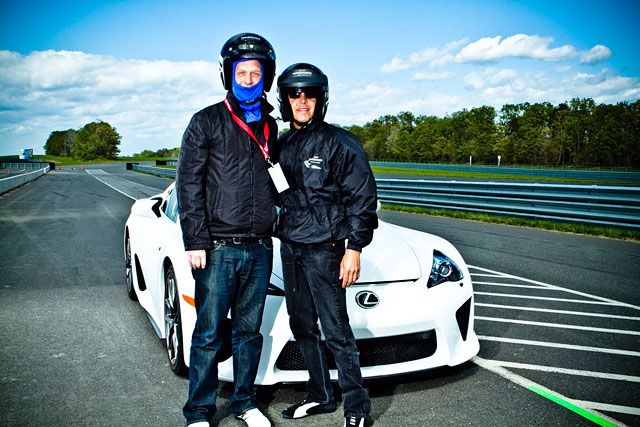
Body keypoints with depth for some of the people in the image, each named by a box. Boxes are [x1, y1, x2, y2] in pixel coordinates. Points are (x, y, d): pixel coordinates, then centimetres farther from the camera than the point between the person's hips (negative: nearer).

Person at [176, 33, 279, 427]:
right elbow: (189, 184, -5)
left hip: (259, 249, 4)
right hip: (218, 249, -4)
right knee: (209, 333, 2)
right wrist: (195, 241, -12)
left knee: (249, 329, 13)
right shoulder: (207, 122, -1)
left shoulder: (269, 127, 14)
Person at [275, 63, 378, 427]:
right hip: (290, 247, 7)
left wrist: (354, 248, -14)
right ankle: (320, 397, 27)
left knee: (336, 332, -3)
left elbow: (362, 198, -9)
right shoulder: (282, 145, 13)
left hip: (324, 248, -7)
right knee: (302, 327, 13)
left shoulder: (340, 143, -7)